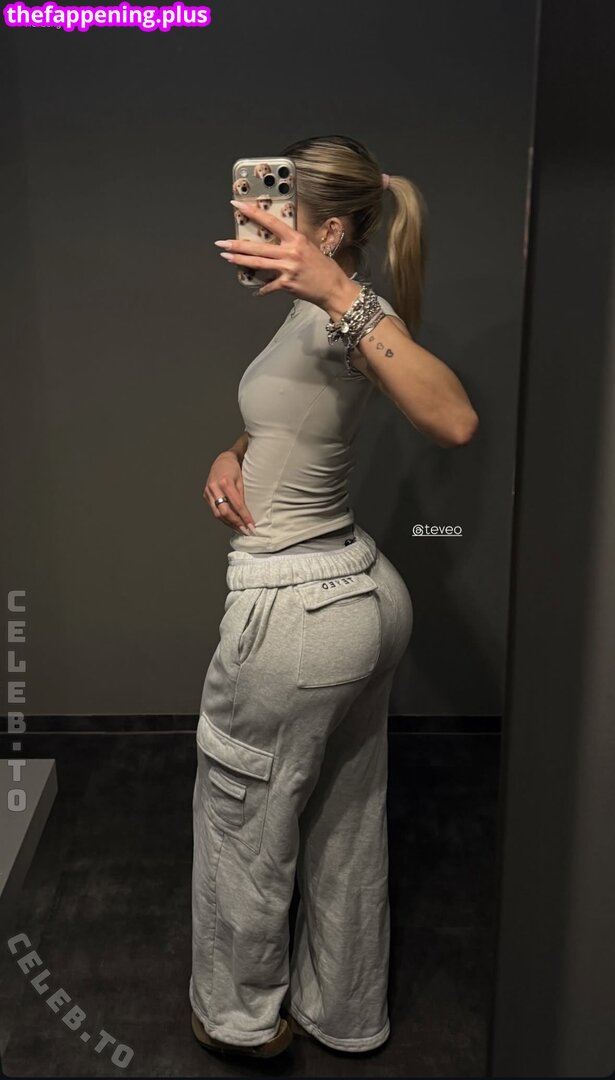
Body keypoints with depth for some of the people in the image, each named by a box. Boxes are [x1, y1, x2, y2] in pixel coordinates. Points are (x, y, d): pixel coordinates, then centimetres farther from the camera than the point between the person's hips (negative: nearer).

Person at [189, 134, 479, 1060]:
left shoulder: (342, 315, -20)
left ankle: (244, 1017, 39)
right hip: (366, 593, 9)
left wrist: (342, 296, -42)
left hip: (296, 613, -9)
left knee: (242, 827, 14)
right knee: (347, 826, 22)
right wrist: (234, 454, 2)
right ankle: (346, 1017, 43)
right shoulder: (322, 313, 9)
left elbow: (454, 422, -36)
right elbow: (294, 416, 23)